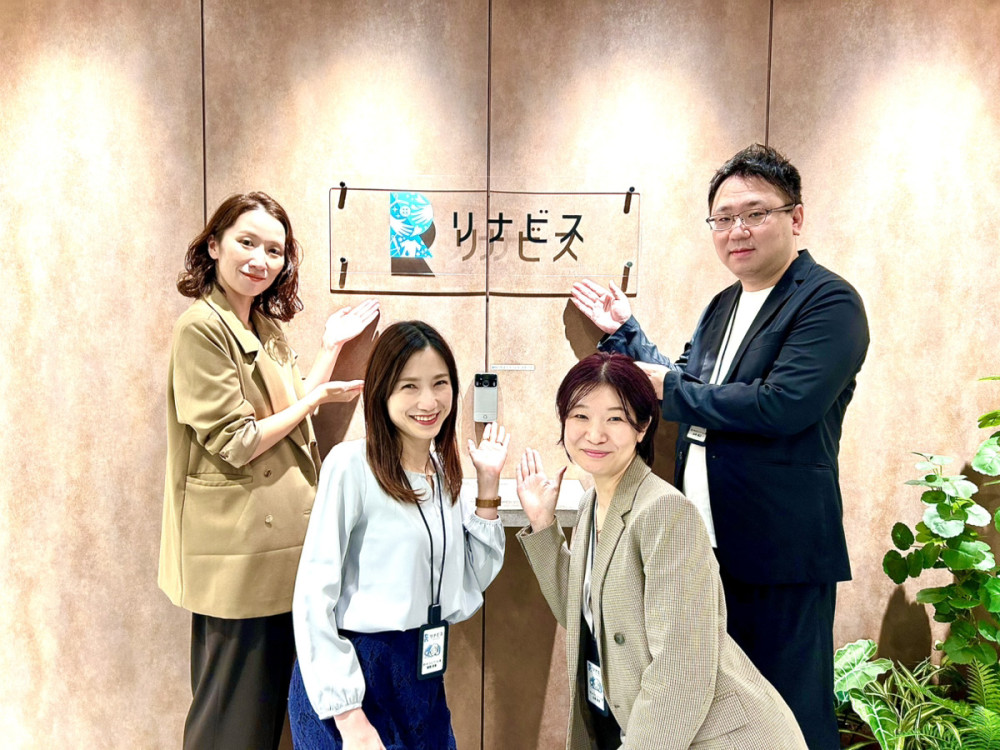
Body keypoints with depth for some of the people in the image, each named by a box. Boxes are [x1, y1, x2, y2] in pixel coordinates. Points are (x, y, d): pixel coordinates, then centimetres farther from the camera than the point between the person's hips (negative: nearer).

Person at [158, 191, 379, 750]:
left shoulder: (266, 327, 10)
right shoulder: (202, 326, -16)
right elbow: (235, 443, -20)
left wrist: (332, 347, 10)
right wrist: (318, 396, -11)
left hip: (278, 541, 9)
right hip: (239, 546, -8)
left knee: (271, 695, 21)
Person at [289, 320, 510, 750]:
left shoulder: (445, 470, 3)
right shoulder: (351, 465, -17)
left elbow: (472, 581, 5)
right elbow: (314, 595, -16)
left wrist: (488, 483, -2)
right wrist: (348, 715, -17)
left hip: (423, 675, 7)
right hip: (351, 673, -6)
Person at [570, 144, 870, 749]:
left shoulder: (830, 301, -12)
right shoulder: (724, 305, 13)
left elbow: (782, 405, -25)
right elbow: (686, 388, 19)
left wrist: (670, 388, -17)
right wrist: (625, 331, 16)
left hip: (780, 552, -7)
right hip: (708, 544, 8)